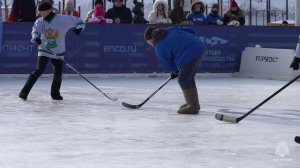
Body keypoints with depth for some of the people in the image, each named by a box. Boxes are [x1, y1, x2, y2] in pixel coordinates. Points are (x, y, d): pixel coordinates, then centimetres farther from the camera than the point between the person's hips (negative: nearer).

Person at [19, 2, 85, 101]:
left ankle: (55, 93, 24)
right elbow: (35, 30, -21)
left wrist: (78, 28, -25)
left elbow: (78, 21, -5)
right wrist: (36, 37, -42)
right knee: (39, 70, -15)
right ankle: (24, 92, -13)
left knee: (58, 73, 0)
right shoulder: (40, 21, -3)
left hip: (58, 52, 1)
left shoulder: (62, 19, -9)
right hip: (44, 50, -1)